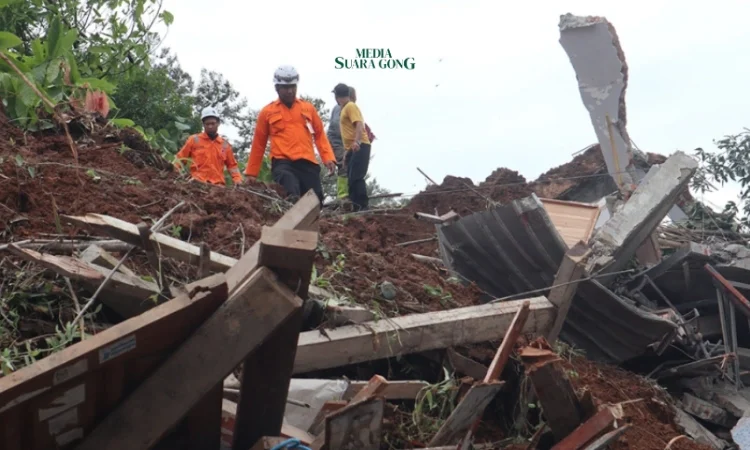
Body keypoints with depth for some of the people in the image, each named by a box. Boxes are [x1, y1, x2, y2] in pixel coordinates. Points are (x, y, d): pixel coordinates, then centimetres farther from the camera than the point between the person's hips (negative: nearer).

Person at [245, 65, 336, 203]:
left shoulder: (308, 108, 18)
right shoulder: (267, 112, 12)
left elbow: (320, 135, 18)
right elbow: (259, 144, 16)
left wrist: (328, 158, 2)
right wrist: (251, 172, 16)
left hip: (307, 163, 3)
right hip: (282, 163, -3)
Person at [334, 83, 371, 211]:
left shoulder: (351, 106, -7)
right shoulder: (345, 108, 22)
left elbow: (359, 125, -21)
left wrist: (356, 141, -37)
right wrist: (347, 152, 27)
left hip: (359, 147, -10)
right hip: (353, 148, 10)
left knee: (356, 178, -17)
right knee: (352, 179, 8)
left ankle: (363, 206, -18)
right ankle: (357, 207, 9)